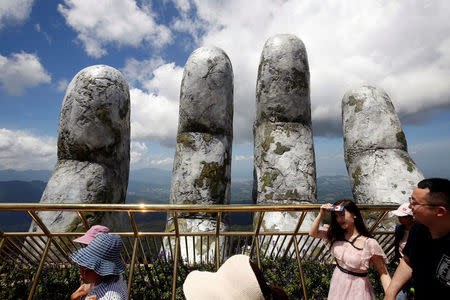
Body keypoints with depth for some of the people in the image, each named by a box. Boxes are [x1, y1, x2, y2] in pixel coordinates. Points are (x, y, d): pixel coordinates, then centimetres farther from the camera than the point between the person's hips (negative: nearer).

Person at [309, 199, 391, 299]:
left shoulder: (369, 243, -21)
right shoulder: (336, 235, -7)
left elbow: (383, 273, -14)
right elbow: (313, 233, -4)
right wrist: (321, 214, -14)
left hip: (357, 288, -4)